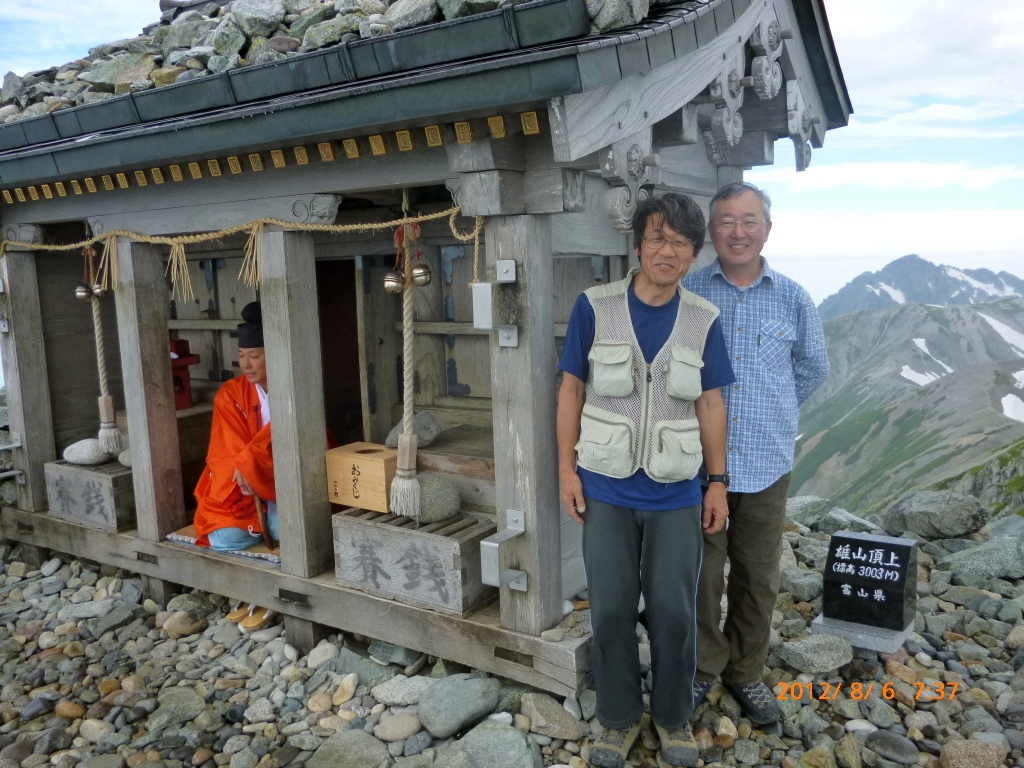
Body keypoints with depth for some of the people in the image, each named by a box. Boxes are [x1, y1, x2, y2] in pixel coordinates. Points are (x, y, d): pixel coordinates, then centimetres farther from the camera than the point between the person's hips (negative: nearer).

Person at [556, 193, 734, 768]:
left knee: (674, 612, 9)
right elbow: (572, 389, -1)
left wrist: (718, 483, 4)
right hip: (607, 490, -1)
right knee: (611, 610, 9)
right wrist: (567, 468, -4)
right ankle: (620, 718, 30)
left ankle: (674, 718, 32)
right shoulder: (595, 307, -6)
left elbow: (710, 404, 5)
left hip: (675, 494, 1)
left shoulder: (704, 320, -1)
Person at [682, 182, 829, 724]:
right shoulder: (685, 294, -3)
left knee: (758, 578, 13)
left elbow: (812, 369, 18)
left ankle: (746, 672, 32)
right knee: (701, 576, 8)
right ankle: (704, 667, 29)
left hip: (767, 463, 2)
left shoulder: (792, 300, 2)